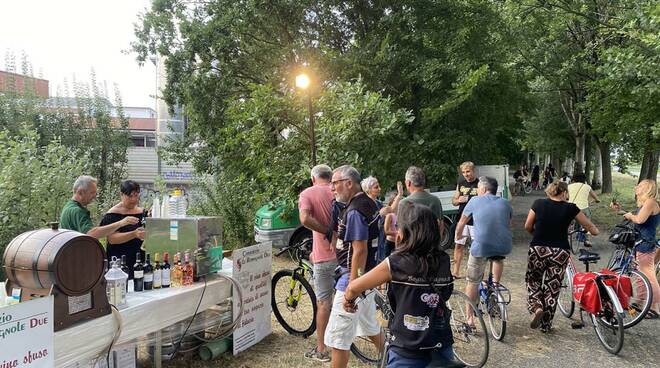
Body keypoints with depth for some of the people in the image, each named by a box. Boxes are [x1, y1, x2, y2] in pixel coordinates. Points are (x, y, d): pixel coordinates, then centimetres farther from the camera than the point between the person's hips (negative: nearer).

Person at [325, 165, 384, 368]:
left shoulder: (355, 211, -21)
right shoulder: (369, 204, 10)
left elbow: (360, 251, -24)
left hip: (354, 276, -10)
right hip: (369, 275, 10)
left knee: (337, 336, -3)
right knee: (371, 326, 25)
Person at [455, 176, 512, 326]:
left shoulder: (475, 201, 10)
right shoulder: (505, 203, 17)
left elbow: (462, 221, 22)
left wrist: (458, 235, 41)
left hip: (481, 246, -3)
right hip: (505, 246, 3)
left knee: (473, 282, 11)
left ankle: (470, 319, 14)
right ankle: (495, 285, 32)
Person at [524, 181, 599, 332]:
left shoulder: (538, 204, -1)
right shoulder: (570, 208, -2)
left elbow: (527, 226, 5)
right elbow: (590, 227, 8)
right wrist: (595, 231, 30)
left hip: (538, 249, 0)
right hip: (560, 252, 0)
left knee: (533, 281, 20)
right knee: (552, 288, 10)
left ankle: (536, 307, -5)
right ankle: (546, 325, 18)